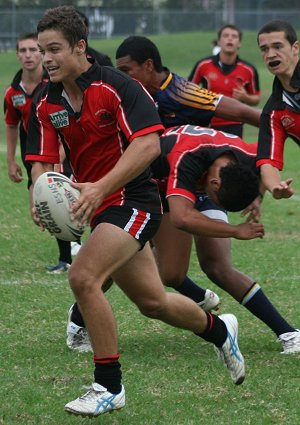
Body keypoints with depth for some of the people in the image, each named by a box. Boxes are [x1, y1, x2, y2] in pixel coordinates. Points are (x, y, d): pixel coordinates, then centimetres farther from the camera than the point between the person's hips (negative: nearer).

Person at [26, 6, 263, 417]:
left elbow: (148, 144, -25)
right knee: (152, 302, 17)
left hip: (132, 200, -8)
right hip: (103, 209, 8)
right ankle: (219, 330, 46)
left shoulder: (116, 86, -17)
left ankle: (109, 387, -15)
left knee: (83, 277, -26)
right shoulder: (45, 104, 2)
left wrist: (100, 188, -34)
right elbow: (42, 162, 0)